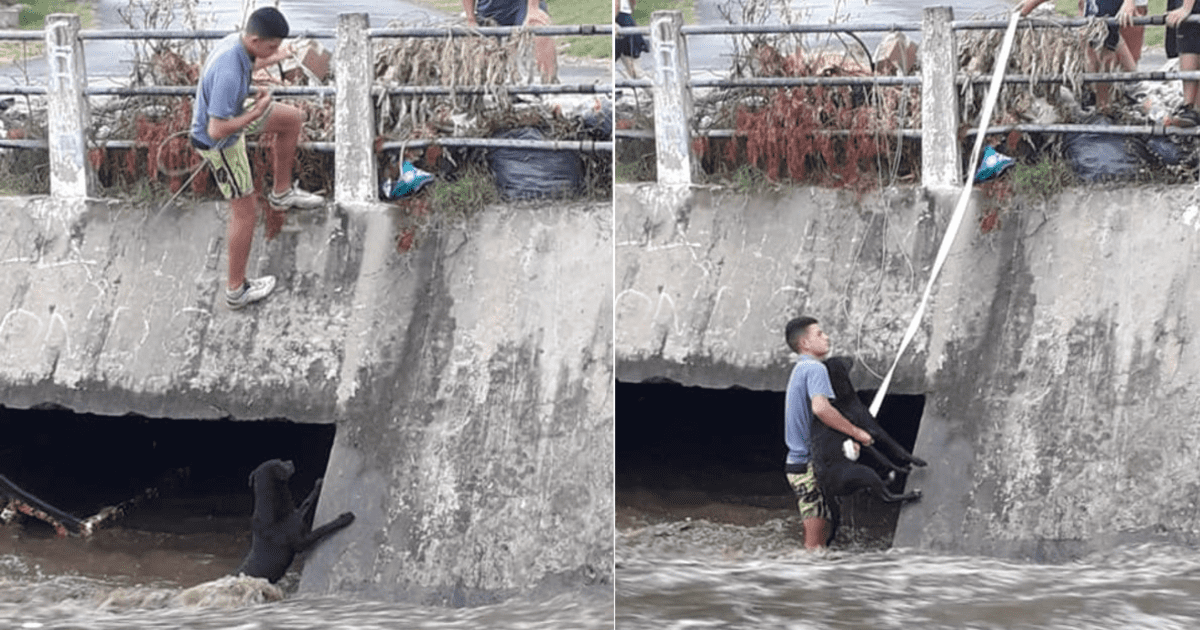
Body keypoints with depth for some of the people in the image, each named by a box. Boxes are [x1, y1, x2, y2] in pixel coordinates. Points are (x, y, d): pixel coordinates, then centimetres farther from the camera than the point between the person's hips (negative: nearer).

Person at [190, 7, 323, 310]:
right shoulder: (228, 74, -41)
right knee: (246, 210, 4)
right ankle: (236, 290, 19)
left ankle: (282, 192, 38)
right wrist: (257, 113, -29)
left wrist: (269, 61, 16)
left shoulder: (236, 42, -12)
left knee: (293, 118, 19)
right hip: (219, 144, -9)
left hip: (228, 113, 9)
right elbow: (217, 131, -37)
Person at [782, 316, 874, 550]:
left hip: (798, 462, 10)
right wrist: (856, 432, -23)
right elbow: (820, 407, -30)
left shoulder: (800, 370, 18)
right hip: (811, 465, -10)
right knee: (815, 542, -8)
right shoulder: (815, 369, -13)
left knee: (816, 539, 13)